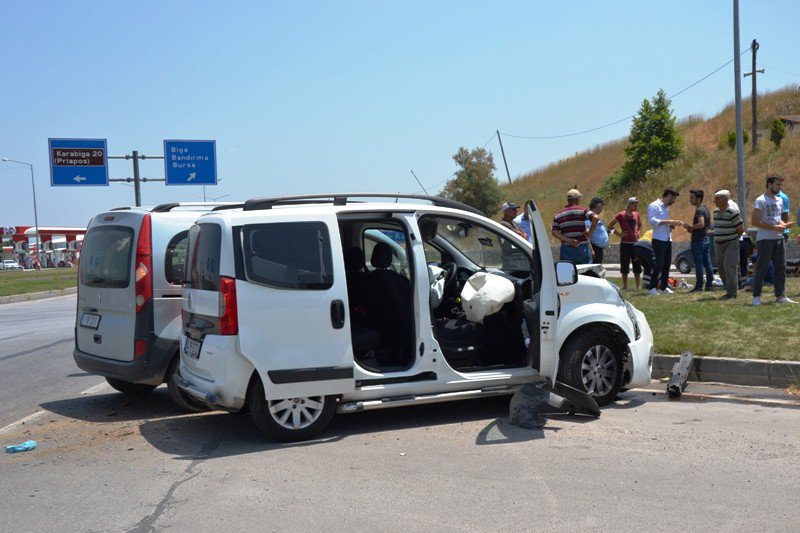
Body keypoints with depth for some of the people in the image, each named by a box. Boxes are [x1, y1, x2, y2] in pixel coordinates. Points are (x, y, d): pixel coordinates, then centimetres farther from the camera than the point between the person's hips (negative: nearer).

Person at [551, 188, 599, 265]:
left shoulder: (558, 215, 10)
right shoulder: (582, 211, -2)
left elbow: (554, 232, -2)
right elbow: (595, 218, -18)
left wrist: (568, 240, -9)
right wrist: (589, 232, -7)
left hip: (566, 250, 3)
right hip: (582, 249, -3)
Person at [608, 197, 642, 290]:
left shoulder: (636, 215, 8)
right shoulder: (621, 215, -8)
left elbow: (640, 225, 27)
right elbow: (610, 226, -7)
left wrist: (638, 232, 10)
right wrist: (619, 234, -11)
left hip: (635, 243, 5)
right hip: (625, 244, -5)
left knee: (637, 266, 8)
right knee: (625, 265, 0)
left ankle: (638, 286, 16)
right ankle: (625, 286, 9)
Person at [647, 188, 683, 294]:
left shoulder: (666, 208, 20)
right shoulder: (654, 206, -7)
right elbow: (652, 221, -19)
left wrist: (674, 224, 9)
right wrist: (668, 221, -20)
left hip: (668, 240, 8)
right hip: (659, 240, -8)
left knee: (667, 264, 8)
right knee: (659, 264, -10)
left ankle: (664, 287, 15)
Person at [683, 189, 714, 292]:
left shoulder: (699, 210, -15)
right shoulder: (706, 209, 14)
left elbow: (701, 224, -29)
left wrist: (690, 227, -16)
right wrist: (692, 229, 15)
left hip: (698, 241, -9)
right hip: (706, 239, 9)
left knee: (699, 264, -5)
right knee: (707, 264, 10)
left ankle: (699, 286, -3)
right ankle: (709, 285, 13)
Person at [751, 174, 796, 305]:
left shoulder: (779, 200, 15)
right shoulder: (761, 201, -9)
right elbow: (754, 221, -15)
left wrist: (785, 225, 3)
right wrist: (774, 227, -19)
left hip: (779, 238, 7)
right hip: (765, 239, -7)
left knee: (781, 268, 7)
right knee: (762, 269, -4)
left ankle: (780, 296, 15)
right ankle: (756, 297, 4)